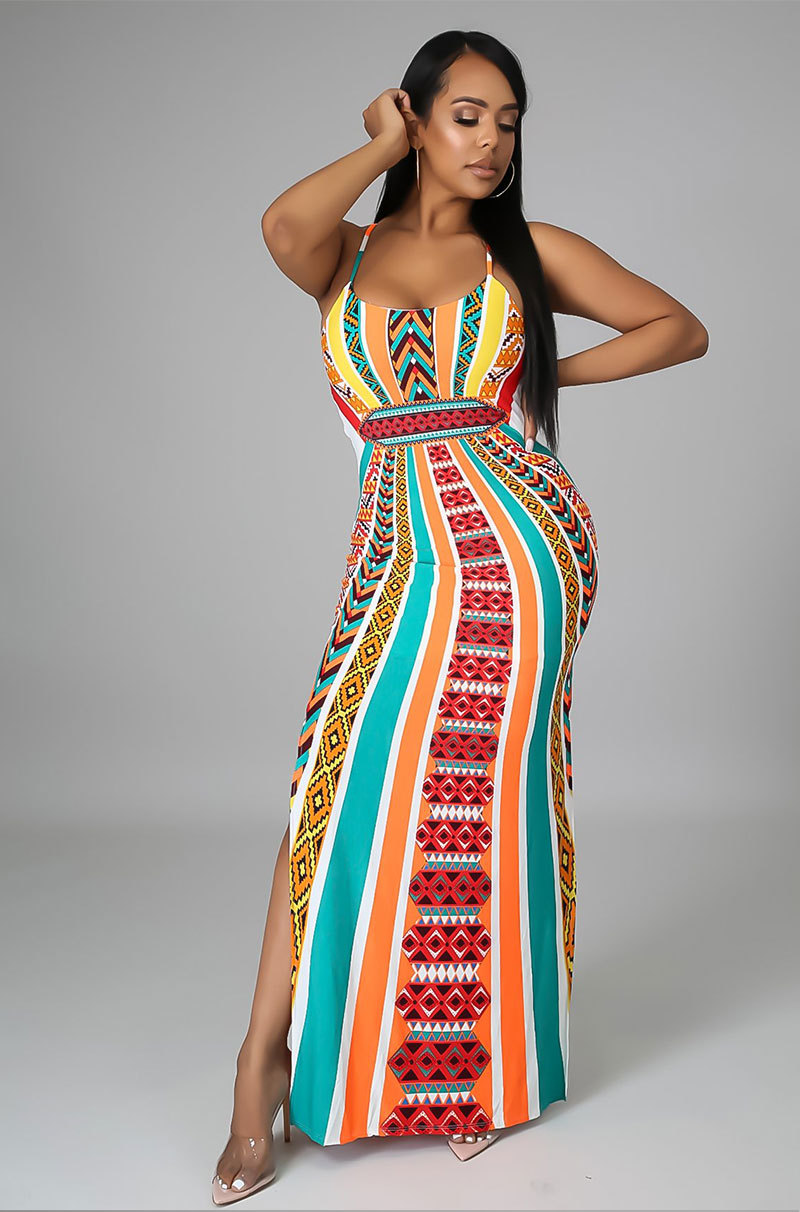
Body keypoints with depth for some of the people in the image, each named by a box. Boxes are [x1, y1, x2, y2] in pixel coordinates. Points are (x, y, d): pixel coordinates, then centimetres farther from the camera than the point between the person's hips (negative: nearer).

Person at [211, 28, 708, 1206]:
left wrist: (551, 373, 6)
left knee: (491, 799, 3)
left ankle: (484, 1063, 20)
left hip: (524, 539, 0)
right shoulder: (346, 255, 14)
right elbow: (282, 225, -11)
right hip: (401, 554, 1)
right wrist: (384, 147, 4)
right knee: (345, 782, -10)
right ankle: (268, 1058, 4)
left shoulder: (530, 250, 13)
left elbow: (682, 328, 16)